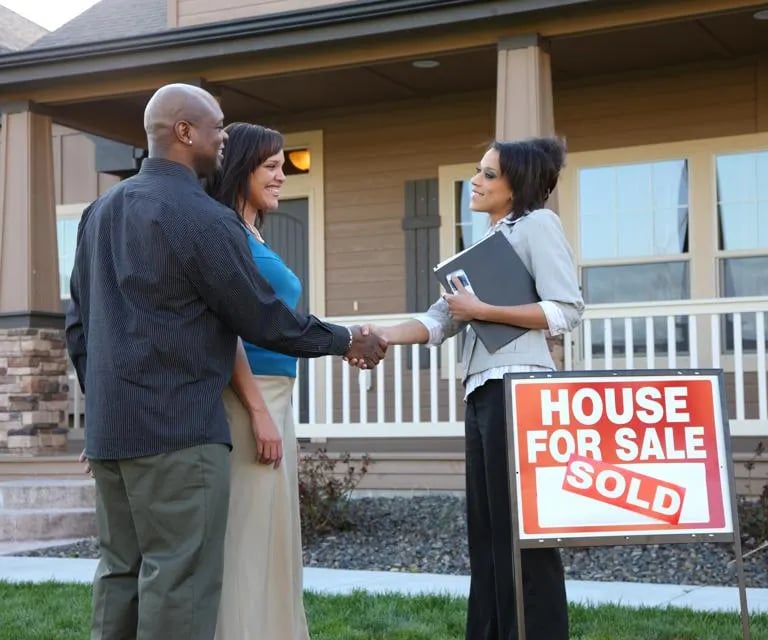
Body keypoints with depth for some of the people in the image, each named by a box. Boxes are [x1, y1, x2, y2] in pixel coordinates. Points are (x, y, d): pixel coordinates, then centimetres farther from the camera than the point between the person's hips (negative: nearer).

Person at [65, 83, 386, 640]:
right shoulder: (202, 217, -13)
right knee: (179, 578, -4)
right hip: (178, 428, -8)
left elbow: (78, 322, 16)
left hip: (110, 427, 8)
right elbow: (262, 318, -8)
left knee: (121, 572, 13)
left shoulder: (101, 211, 13)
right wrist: (345, 342, 5)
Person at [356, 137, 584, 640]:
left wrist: (482, 310, -12)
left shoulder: (538, 223, 0)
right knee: (488, 529, 8)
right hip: (482, 390, 9)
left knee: (521, 528, -7)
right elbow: (441, 320, 14)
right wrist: (382, 335, -1)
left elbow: (567, 311, -12)